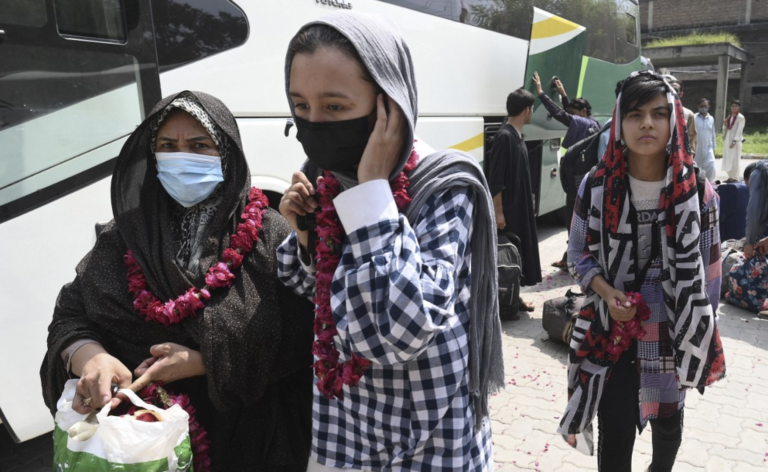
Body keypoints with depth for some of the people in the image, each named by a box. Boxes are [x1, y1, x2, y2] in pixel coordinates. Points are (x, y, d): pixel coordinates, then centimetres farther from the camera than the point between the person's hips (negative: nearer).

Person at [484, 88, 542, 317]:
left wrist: (527, 206, 19)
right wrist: (498, 212, -21)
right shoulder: (505, 137, -18)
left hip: (520, 208, 10)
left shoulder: (517, 136, 10)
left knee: (519, 251, 14)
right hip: (507, 210, -10)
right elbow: (495, 180, -21)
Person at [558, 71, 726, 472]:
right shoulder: (597, 186, -10)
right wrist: (606, 292, -18)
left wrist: (701, 335, 3)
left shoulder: (697, 191, -9)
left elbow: (707, 268, 0)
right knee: (614, 434, 1)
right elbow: (578, 254, 0)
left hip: (673, 333, 1)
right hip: (611, 330, -1)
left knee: (668, 420, 23)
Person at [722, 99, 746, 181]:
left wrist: (734, 141, -18)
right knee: (728, 159, 7)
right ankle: (730, 176, 13)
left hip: (736, 141, -7)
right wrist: (725, 125, -4)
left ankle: (735, 178, -2)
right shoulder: (729, 117, 13)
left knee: (735, 159, -5)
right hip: (727, 140, 7)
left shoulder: (740, 117, -7)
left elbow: (739, 130, -12)